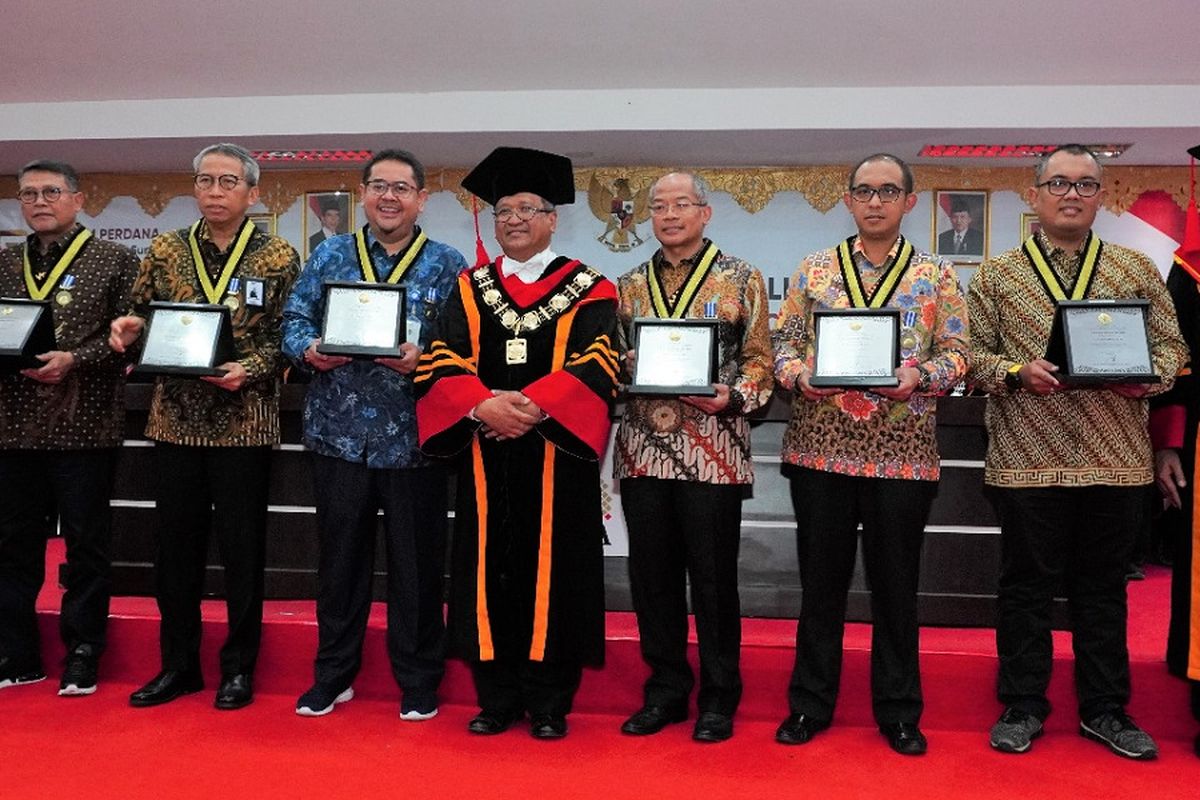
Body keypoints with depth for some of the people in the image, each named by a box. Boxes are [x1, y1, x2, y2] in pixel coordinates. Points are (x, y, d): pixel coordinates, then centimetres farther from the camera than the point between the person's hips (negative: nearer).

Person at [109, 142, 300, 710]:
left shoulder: (278, 258, -1)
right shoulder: (164, 251, 9)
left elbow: (285, 338, -4)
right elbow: (140, 320, 15)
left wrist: (249, 369, -20)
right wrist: (128, 330, -7)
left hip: (244, 422, -3)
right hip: (174, 419, 3)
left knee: (242, 548, 4)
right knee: (176, 546, 10)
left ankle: (239, 667, 19)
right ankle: (178, 664, 26)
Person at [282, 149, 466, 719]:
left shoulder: (447, 264, 2)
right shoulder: (329, 255, 11)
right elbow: (294, 320, 8)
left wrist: (422, 361, -22)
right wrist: (309, 350, -12)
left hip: (412, 439, -2)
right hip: (339, 435, 2)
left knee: (416, 564, 6)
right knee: (340, 558, 12)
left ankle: (418, 682, 23)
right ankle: (332, 674, 29)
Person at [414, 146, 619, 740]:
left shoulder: (588, 290, 4)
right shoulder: (470, 290, 12)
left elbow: (596, 366, -9)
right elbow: (440, 363, 1)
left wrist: (529, 404, -22)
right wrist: (484, 405, -18)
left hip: (557, 457, -2)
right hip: (484, 459, 3)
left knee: (552, 574, 2)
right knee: (490, 574, 6)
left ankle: (547, 703, 14)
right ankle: (496, 700, 18)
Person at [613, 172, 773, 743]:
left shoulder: (740, 279, 4)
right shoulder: (631, 284, 14)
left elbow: (759, 358, 2)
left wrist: (731, 396, -16)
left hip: (712, 451, -4)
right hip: (642, 449, 4)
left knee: (713, 577, 3)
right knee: (651, 575, 9)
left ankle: (718, 697, 19)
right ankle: (665, 690, 25)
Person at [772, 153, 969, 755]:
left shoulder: (937, 275, 7)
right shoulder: (814, 269, 9)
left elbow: (956, 352, 3)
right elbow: (784, 340, 7)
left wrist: (920, 376, -16)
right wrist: (798, 375, -13)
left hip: (902, 451, 0)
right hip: (820, 446, 1)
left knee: (896, 583, 8)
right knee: (821, 578, 9)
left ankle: (898, 710, 24)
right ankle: (810, 703, 23)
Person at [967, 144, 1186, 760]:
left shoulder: (1137, 269, 10)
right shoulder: (996, 275, 5)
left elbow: (1171, 345, 10)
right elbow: (972, 353, 1)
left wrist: (1148, 375, -10)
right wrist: (1017, 372, -17)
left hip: (1117, 461, 2)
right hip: (1025, 459, -1)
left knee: (1103, 590, 12)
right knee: (1026, 587, 7)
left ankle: (1104, 709, 26)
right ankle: (1022, 707, 20)